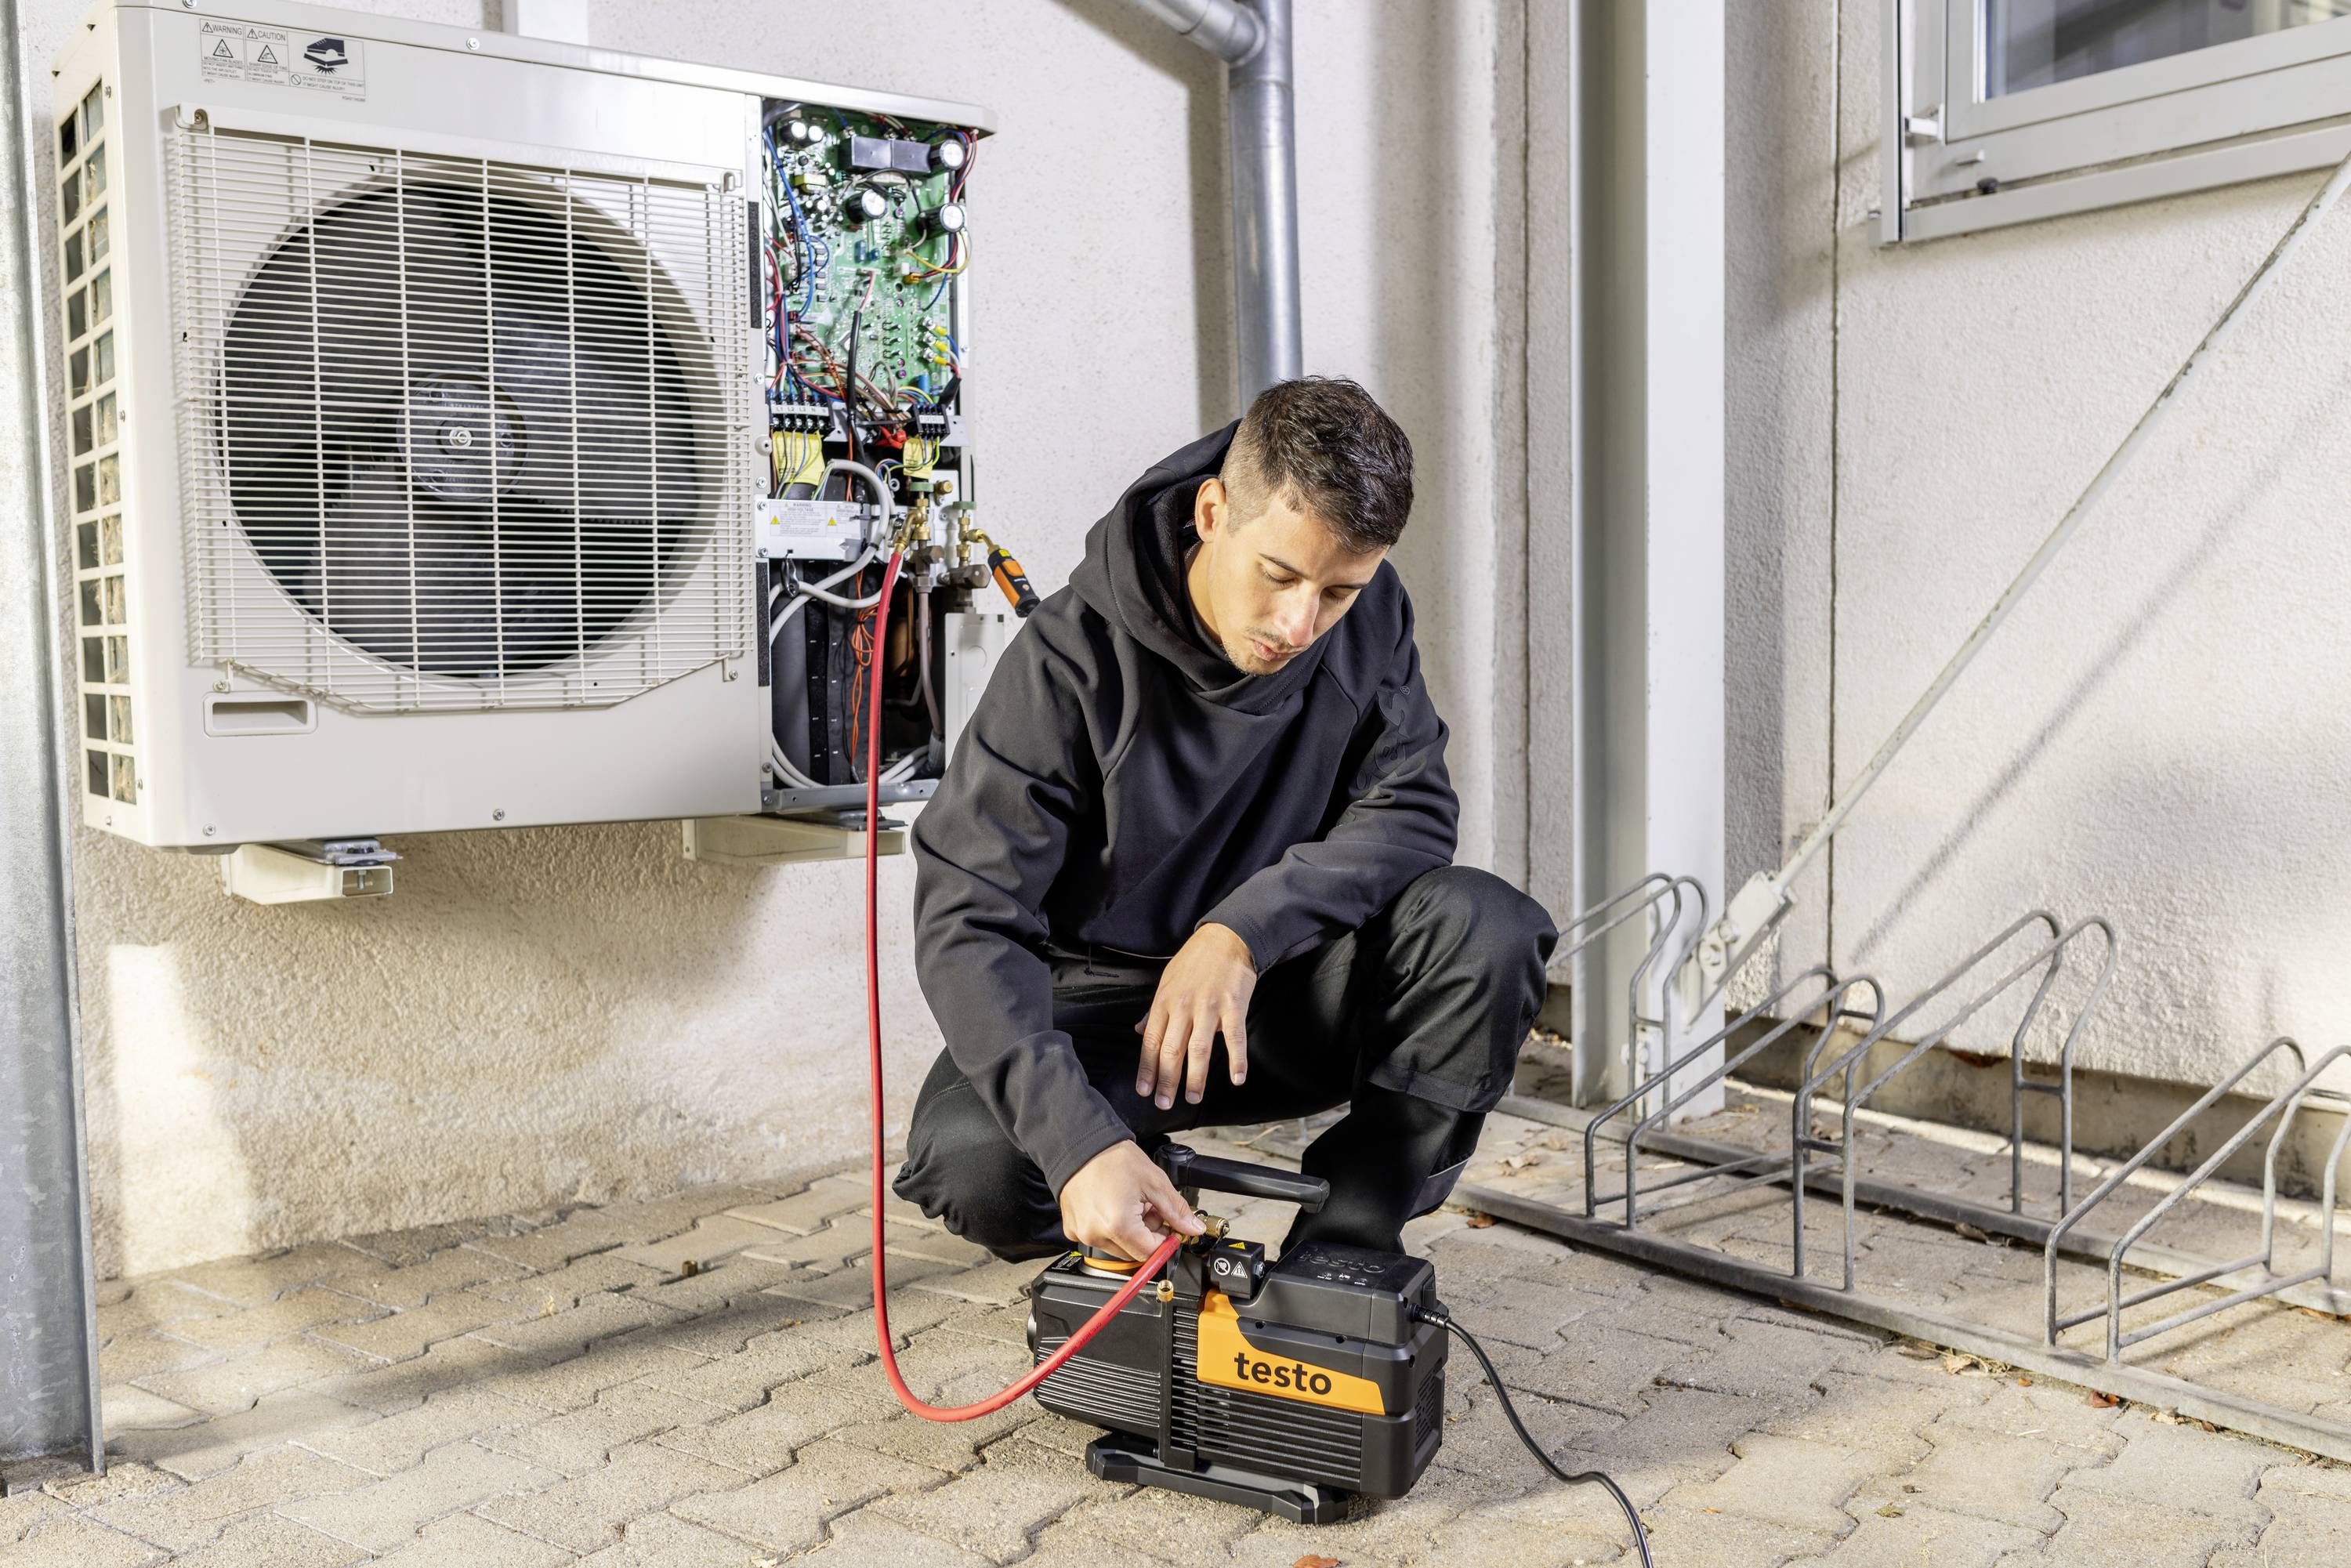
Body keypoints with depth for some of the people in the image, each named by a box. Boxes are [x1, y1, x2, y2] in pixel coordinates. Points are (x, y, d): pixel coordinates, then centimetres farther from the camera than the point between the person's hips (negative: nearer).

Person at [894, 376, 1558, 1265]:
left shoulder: (1370, 617, -8)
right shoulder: (1072, 659, -22)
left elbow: (1412, 812, -9)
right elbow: (967, 923, -26)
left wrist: (1243, 931, -27)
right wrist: (1080, 1143, -40)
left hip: (1276, 992, 3)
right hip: (1097, 999, -3)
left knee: (1486, 928, -25)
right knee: (975, 1159, -33)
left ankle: (1343, 1253, -10)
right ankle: (1131, 1245, 4)